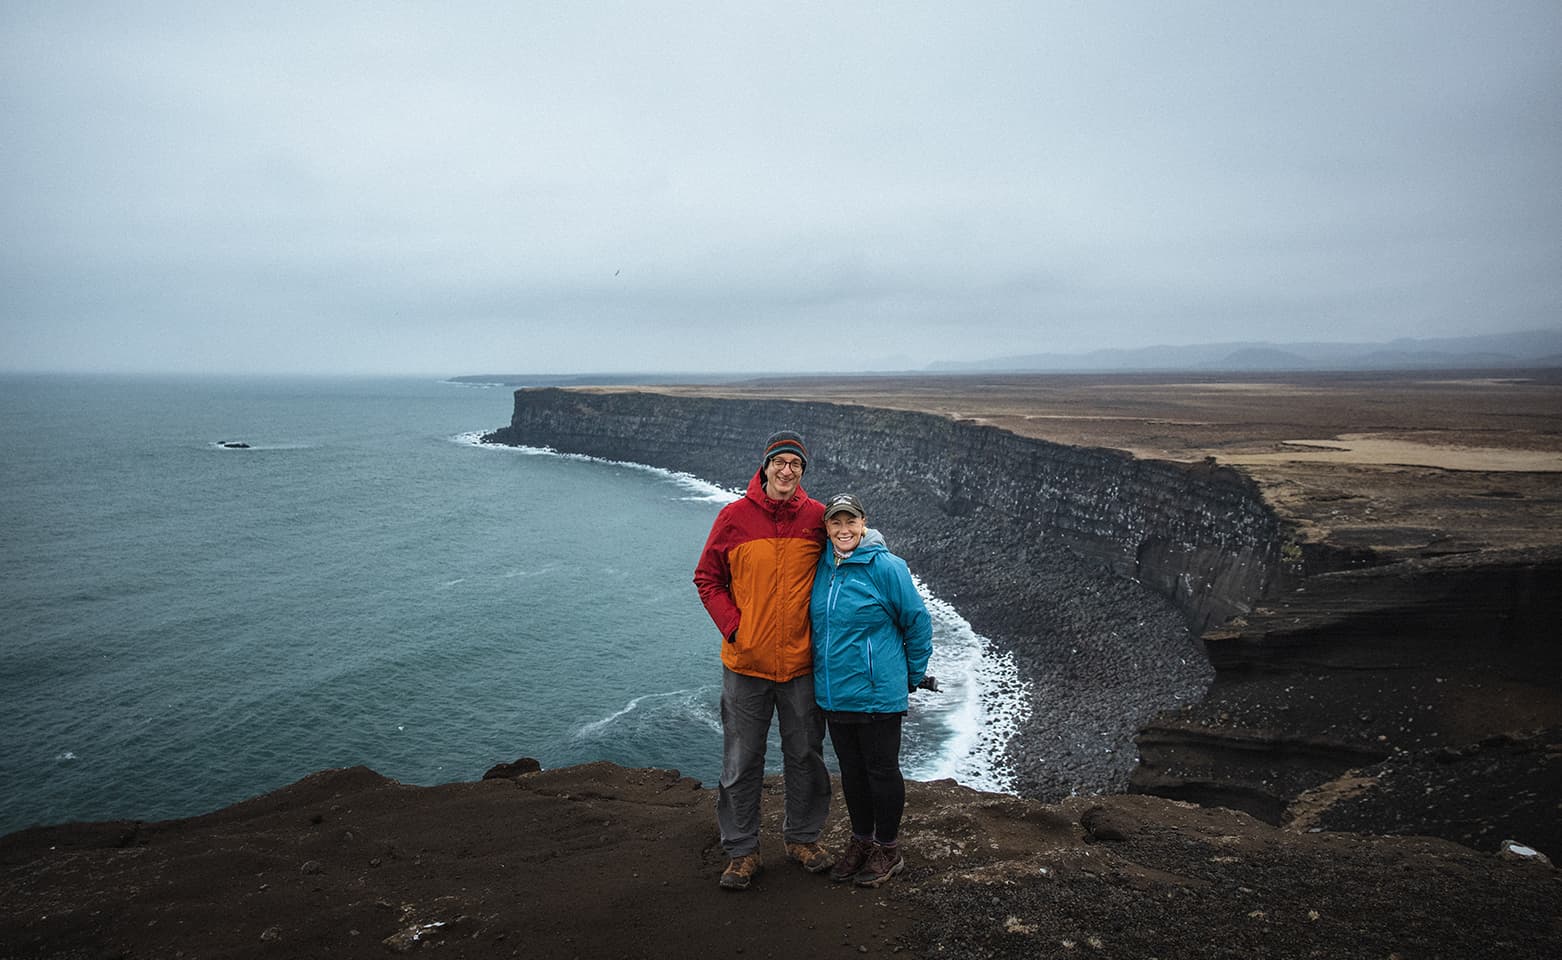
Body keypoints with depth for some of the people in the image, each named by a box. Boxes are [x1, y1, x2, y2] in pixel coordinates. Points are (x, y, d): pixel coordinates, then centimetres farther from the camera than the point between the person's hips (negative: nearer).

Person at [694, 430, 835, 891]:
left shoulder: (817, 517, -3)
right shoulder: (734, 516, -6)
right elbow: (707, 578, 2)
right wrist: (732, 626, -10)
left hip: (802, 662, 1)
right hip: (745, 662, -1)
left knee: (805, 757, 16)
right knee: (741, 762, 8)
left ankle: (802, 837, 35)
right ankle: (742, 851, 24)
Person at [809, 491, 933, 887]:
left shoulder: (885, 566, -13)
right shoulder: (822, 567, 4)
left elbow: (917, 621, -5)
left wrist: (914, 674, 2)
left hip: (877, 693, -6)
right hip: (833, 692, 6)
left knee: (881, 769, 7)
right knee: (851, 770, 17)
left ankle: (888, 850, 24)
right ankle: (861, 841, 34)